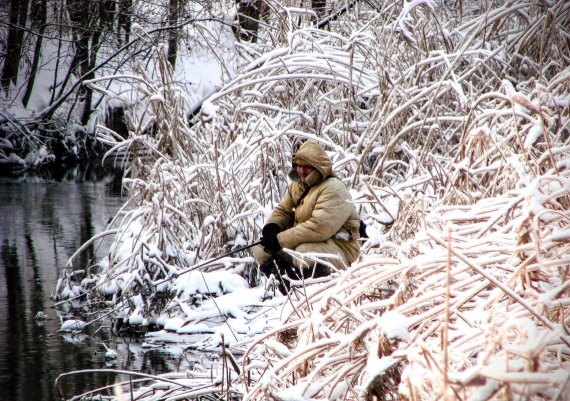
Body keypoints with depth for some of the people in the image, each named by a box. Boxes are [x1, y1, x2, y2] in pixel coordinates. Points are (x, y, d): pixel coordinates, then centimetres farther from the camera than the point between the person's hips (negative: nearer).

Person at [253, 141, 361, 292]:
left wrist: (280, 240, -30)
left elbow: (319, 227, -30)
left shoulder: (334, 189, -20)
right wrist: (272, 226, -12)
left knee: (305, 253, -39)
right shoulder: (297, 185, 10)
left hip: (339, 247, -9)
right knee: (260, 250, -3)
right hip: (304, 240, 9)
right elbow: (282, 210, 15)